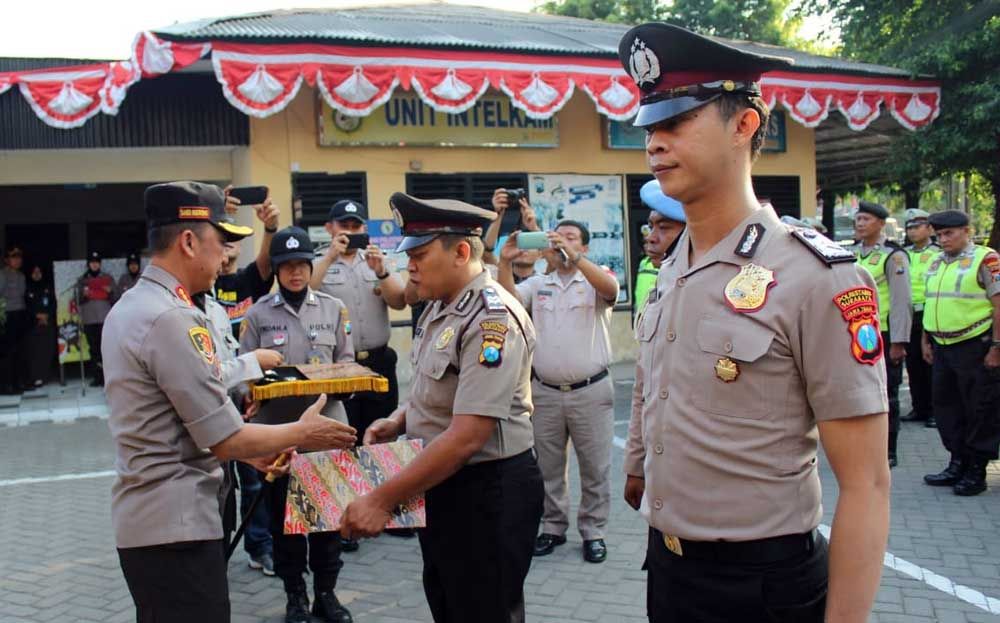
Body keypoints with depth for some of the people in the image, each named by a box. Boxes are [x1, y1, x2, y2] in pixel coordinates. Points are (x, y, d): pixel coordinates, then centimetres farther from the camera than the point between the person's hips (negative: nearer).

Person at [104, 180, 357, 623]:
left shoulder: (128, 308, 10)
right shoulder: (172, 318, -20)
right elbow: (226, 439, -19)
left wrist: (250, 452, 15)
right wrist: (301, 434, -4)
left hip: (142, 518, 10)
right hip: (176, 525, -10)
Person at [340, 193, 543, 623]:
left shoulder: (491, 319, -22)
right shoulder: (439, 307, 8)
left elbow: (466, 437, -28)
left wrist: (381, 500, -24)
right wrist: (398, 422, 2)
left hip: (487, 492, -9)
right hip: (441, 484, 9)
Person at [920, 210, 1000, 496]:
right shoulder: (936, 263, 13)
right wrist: (927, 341, 16)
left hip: (975, 347, -7)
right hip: (943, 348, 8)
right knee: (946, 407, 13)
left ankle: (976, 472, 11)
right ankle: (958, 464, 25)